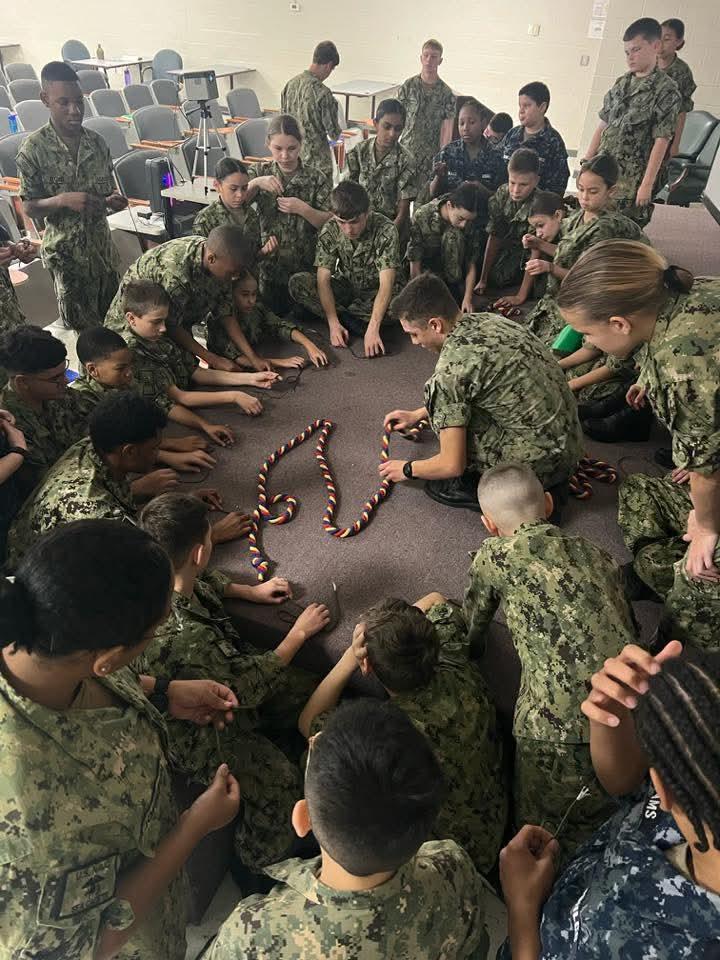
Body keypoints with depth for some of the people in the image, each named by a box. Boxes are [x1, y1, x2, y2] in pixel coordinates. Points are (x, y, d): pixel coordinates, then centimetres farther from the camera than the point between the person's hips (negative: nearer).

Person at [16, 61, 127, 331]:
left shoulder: (97, 142, -2)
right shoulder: (33, 148, -12)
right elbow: (29, 208, -9)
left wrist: (113, 200, -15)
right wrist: (63, 200, -27)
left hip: (102, 245, 3)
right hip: (65, 251, -3)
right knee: (81, 327, 8)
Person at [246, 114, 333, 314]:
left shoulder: (316, 178, -4)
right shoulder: (259, 171, 1)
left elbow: (331, 222, -7)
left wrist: (303, 209, -21)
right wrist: (255, 183, -24)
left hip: (304, 270, -1)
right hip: (266, 268, 1)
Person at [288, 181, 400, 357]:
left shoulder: (385, 230, -24)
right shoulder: (330, 230, -15)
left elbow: (386, 283, -32)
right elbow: (323, 279, -20)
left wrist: (373, 329, -44)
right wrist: (333, 324, -34)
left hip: (375, 294, -2)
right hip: (344, 288, 3)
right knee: (297, 283, -23)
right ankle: (358, 325, -24)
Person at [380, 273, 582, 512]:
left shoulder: (451, 366, -20)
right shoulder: (486, 320, 5)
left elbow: (452, 465, -14)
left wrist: (408, 470, 4)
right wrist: (417, 414, 28)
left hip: (539, 463, -8)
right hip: (570, 443, 8)